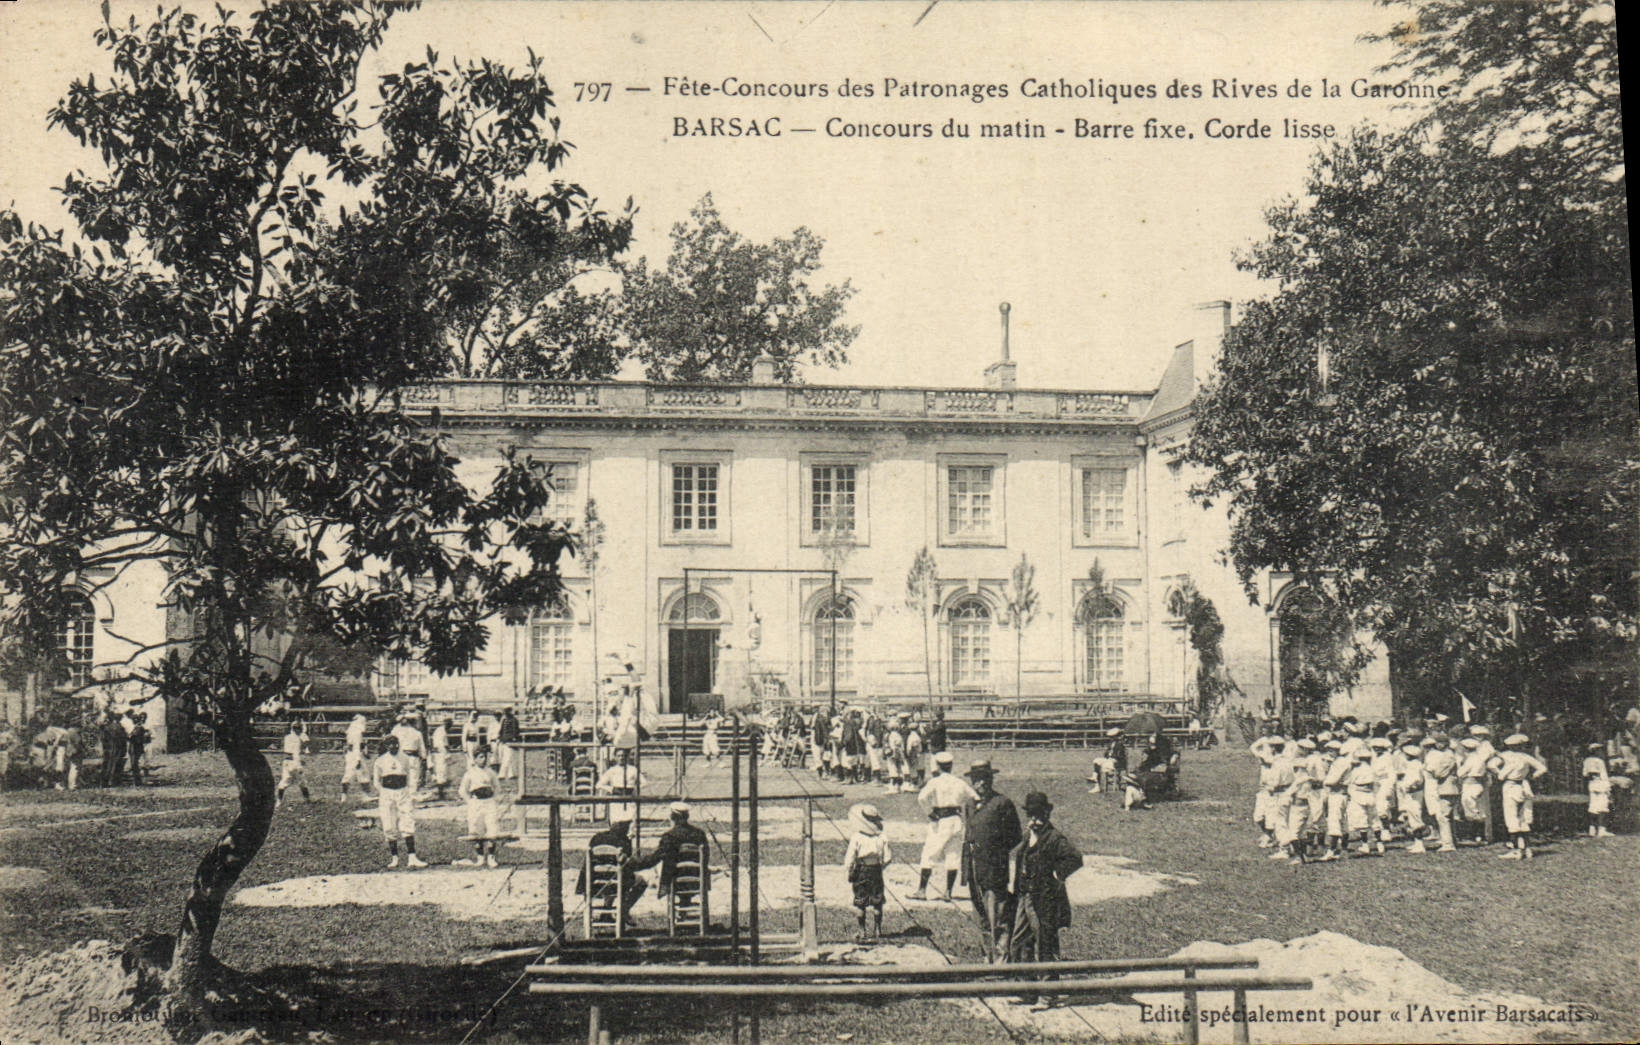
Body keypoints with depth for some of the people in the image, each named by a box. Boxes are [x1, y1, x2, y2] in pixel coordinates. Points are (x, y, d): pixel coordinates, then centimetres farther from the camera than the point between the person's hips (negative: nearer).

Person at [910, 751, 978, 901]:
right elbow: (974, 799, 16)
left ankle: (922, 890, -1)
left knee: (929, 856, 2)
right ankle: (948, 892, 7)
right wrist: (965, 816, 23)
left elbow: (922, 797, -21)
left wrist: (930, 812, -9)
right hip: (956, 821, 4)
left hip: (939, 821, -4)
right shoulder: (959, 783, 8)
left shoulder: (935, 782, -5)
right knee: (953, 857, 7)